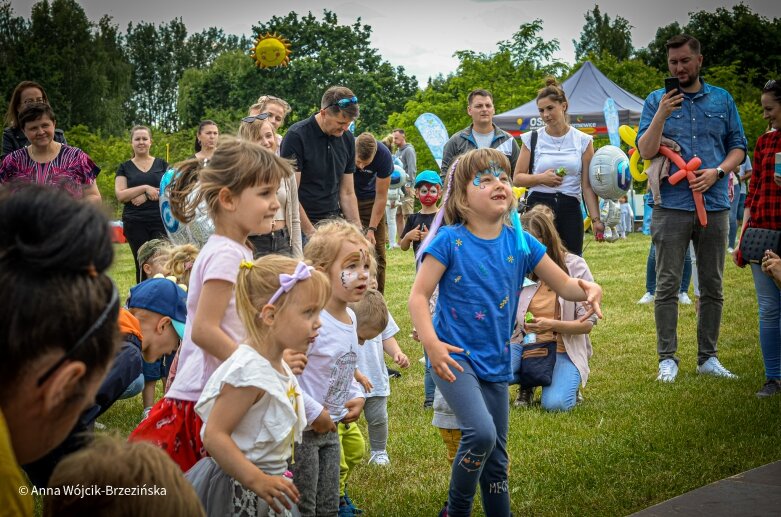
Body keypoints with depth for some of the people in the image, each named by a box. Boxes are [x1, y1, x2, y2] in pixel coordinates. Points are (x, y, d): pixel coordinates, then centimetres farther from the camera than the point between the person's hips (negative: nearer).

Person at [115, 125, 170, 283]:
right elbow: (120, 196, -1)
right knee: (142, 265, 2)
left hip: (161, 221, -1)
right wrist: (145, 188, -11)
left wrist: (147, 196, -9)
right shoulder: (125, 168, 11)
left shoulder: (162, 164, 12)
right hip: (135, 223, 1)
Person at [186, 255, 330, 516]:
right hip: (240, 494, -9)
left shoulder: (277, 366, 5)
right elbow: (213, 435, -26)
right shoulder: (249, 371, -24)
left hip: (267, 482, 9)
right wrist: (257, 480, -28)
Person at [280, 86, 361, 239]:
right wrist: (310, 232, -16)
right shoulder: (296, 136, -11)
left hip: (334, 220, 5)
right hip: (303, 225, -5)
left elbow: (347, 193, 12)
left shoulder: (347, 139, 6)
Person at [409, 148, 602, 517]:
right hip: (455, 357, -5)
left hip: (495, 361, 5)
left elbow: (564, 285, 5)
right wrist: (431, 342, -27)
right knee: (481, 432, -23)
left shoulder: (520, 242, 0)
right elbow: (418, 295, -13)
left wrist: (588, 289, -17)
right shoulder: (449, 241, -12)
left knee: (496, 455, 13)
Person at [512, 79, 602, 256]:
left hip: (570, 209, 1)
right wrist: (540, 178, -11)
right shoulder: (532, 139, 5)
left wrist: (596, 219, -6)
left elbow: (587, 185, 3)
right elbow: (517, 178, 7)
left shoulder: (583, 140, 5)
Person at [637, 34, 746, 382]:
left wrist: (717, 171, -7)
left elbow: (738, 147, 11)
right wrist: (662, 114, -17)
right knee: (667, 286, -3)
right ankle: (667, 358, 4)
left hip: (715, 206, 3)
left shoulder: (722, 100, 11)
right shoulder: (657, 101, 4)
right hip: (671, 206, -3)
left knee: (713, 287, 7)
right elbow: (645, 151, -5)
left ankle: (707, 357, 16)